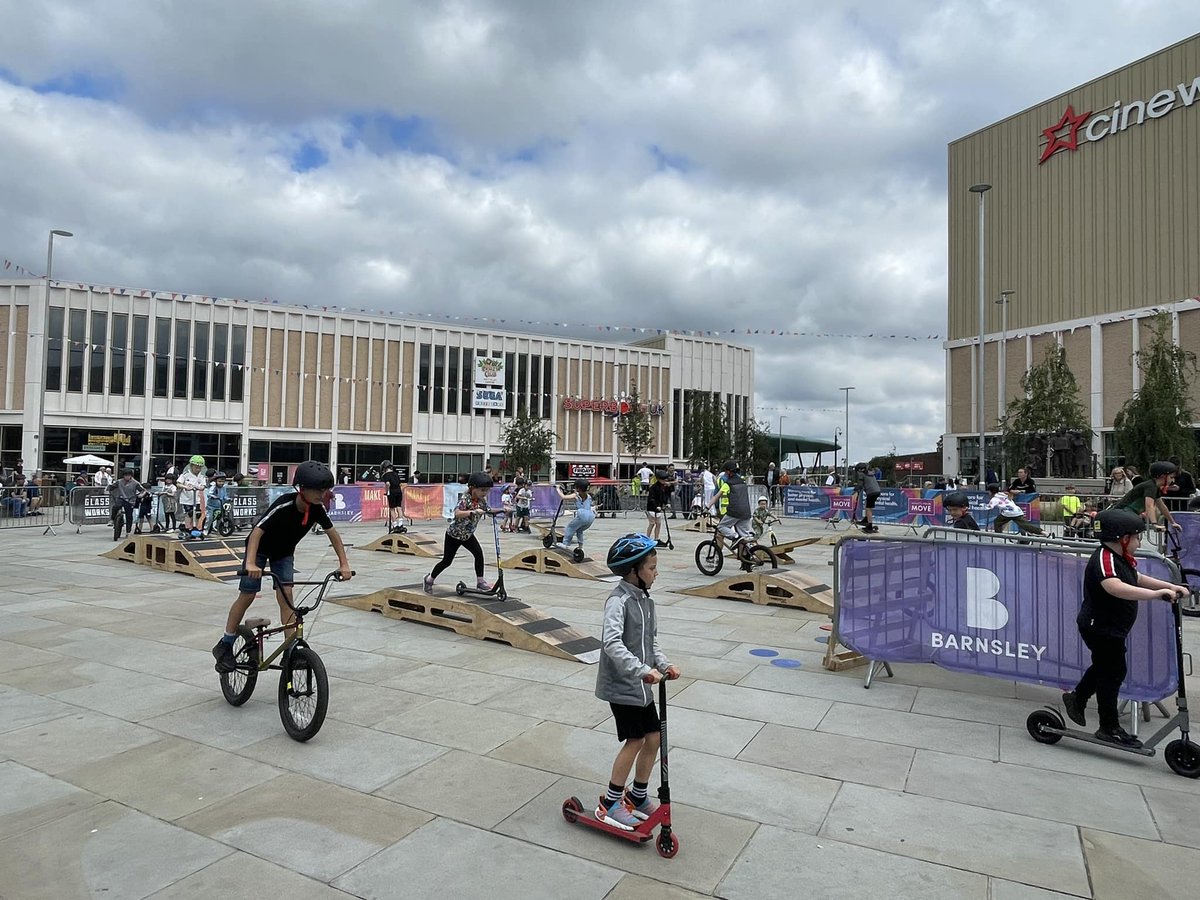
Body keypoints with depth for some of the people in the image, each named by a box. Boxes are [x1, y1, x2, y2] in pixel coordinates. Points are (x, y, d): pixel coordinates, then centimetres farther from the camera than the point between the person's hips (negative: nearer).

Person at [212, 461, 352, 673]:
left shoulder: (317, 509, -21)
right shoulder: (284, 505, -36)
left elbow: (332, 533, -9)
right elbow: (257, 531, -40)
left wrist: (344, 564, -14)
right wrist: (251, 563, -53)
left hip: (284, 552, 4)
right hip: (260, 548, -4)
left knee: (286, 597, -7)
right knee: (247, 596, 0)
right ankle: (224, 646, 17)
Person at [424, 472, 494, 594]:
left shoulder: (482, 500, -5)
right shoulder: (465, 499, -26)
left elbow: (487, 510, 9)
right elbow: (457, 513, -40)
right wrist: (474, 512, -51)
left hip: (468, 534, 6)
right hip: (454, 534, -6)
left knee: (479, 553, -15)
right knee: (447, 560, 4)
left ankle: (480, 582, -8)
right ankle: (430, 579, 27)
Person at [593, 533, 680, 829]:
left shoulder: (644, 600, 7)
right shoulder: (618, 601, -21)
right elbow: (612, 643, -32)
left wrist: (664, 664, -1)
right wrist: (642, 670, -35)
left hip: (641, 683, 8)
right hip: (621, 683, -8)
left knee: (654, 737, 10)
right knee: (635, 740, -2)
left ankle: (637, 796, 29)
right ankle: (610, 803, 15)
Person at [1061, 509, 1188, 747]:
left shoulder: (1120, 558, 6)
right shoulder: (1104, 560, -28)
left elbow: (1137, 578, 21)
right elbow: (1116, 588, -46)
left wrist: (1170, 586, 10)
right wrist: (1156, 594, -51)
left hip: (1111, 628, 10)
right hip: (1101, 628, -10)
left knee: (1104, 666, 25)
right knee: (1113, 672, 1)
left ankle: (1077, 698, 42)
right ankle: (1109, 728, 13)